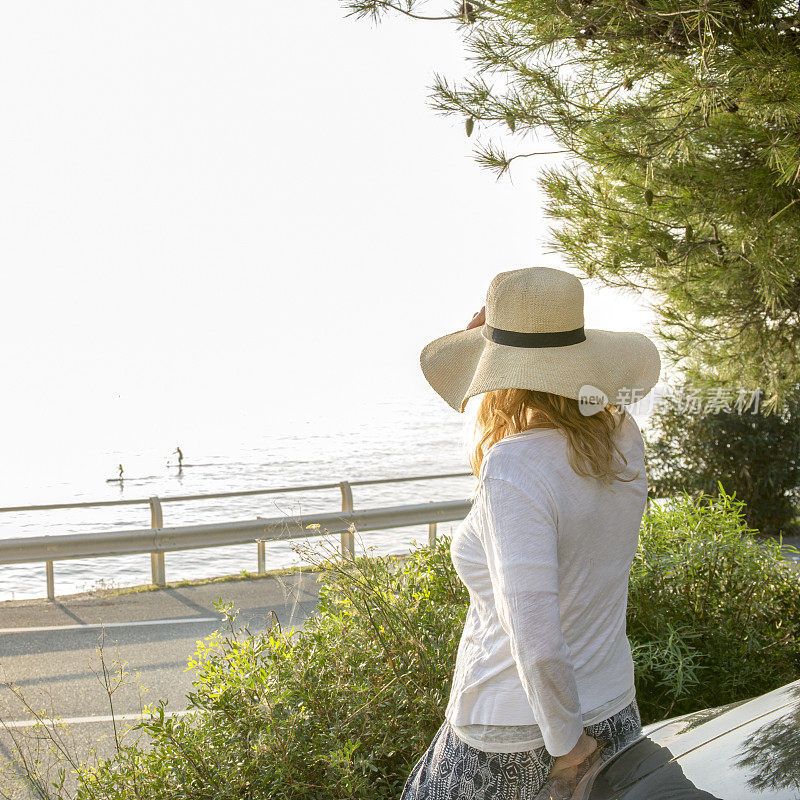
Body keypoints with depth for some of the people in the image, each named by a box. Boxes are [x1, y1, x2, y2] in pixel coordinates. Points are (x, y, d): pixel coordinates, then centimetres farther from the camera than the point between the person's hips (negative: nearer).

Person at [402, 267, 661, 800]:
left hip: (515, 736, -6)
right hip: (612, 710, 7)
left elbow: (537, 640, -29)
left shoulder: (514, 474, -26)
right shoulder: (623, 438, -5)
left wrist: (567, 741, -15)